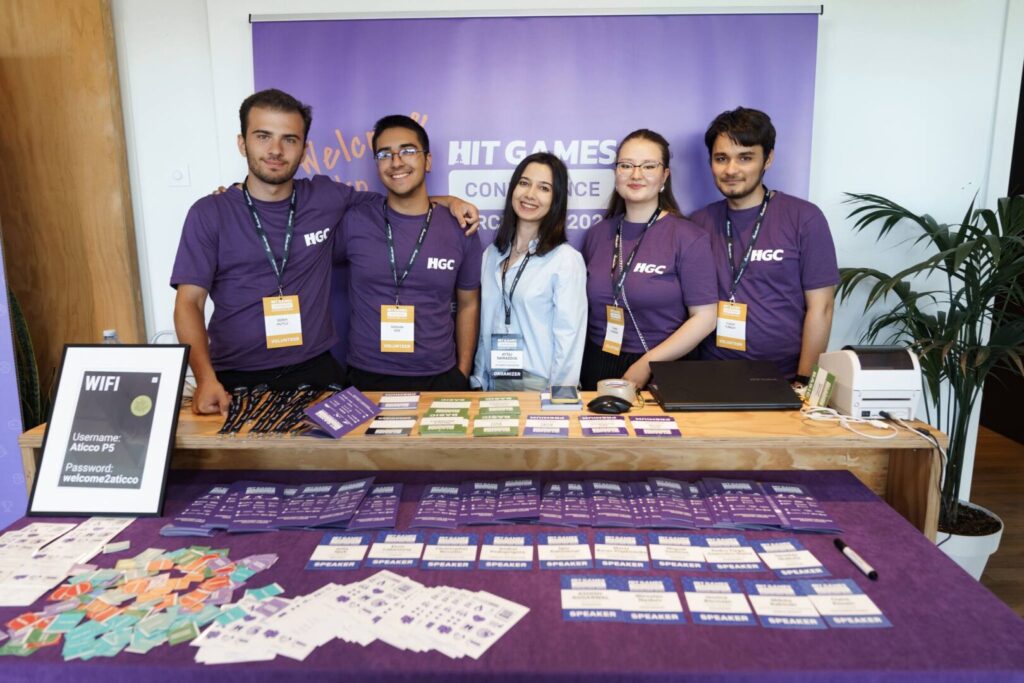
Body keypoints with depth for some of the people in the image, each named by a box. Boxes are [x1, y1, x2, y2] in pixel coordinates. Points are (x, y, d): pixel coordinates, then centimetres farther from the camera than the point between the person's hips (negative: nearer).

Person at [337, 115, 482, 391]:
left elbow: (468, 305, 8)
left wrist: (463, 372, 5)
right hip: (367, 378, 0)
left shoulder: (460, 230, 0)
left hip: (439, 378, 1)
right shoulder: (354, 222, -3)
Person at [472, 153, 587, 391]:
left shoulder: (567, 259, -10)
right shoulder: (492, 254, 6)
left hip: (540, 385, -5)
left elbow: (568, 339, -12)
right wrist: (478, 381, 7)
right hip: (494, 382, 5)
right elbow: (485, 327, 9)